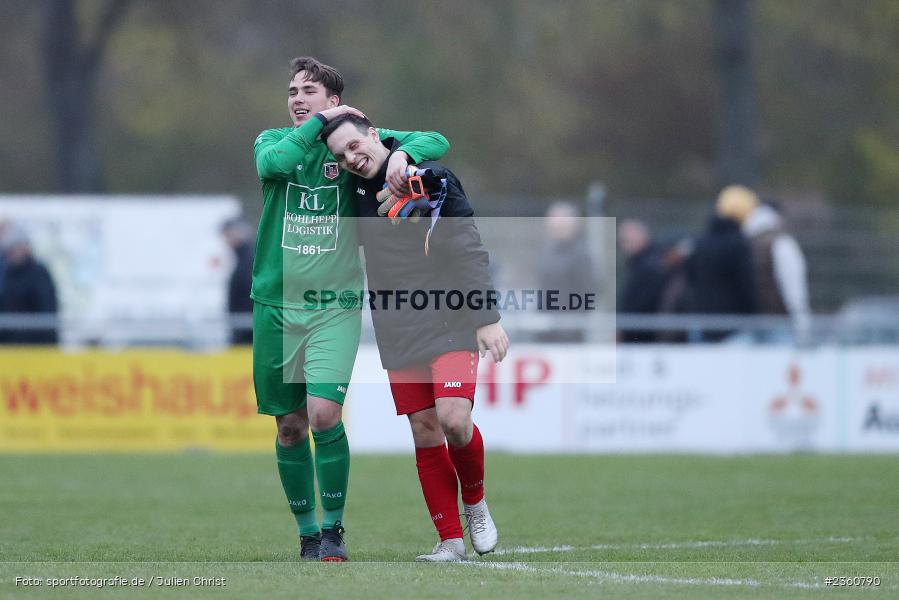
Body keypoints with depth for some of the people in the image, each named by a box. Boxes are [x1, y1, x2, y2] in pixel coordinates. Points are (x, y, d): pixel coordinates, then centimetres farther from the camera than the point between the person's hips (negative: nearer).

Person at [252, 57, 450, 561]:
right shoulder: (273, 141, 7)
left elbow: (436, 143, 2)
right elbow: (273, 162, -18)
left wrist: (403, 153, -18)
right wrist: (319, 123, -15)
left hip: (335, 306, -2)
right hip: (276, 305, 2)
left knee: (324, 414, -16)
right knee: (290, 425, 4)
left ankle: (333, 528, -2)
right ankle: (307, 530, 18)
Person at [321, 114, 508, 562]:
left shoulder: (431, 179, -8)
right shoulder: (363, 190, 9)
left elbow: (469, 251, -10)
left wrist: (487, 318, -14)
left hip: (450, 323, -5)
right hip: (398, 333, 5)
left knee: (453, 420, -19)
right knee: (424, 433, 1)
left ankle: (475, 500, 9)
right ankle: (450, 541, 5)